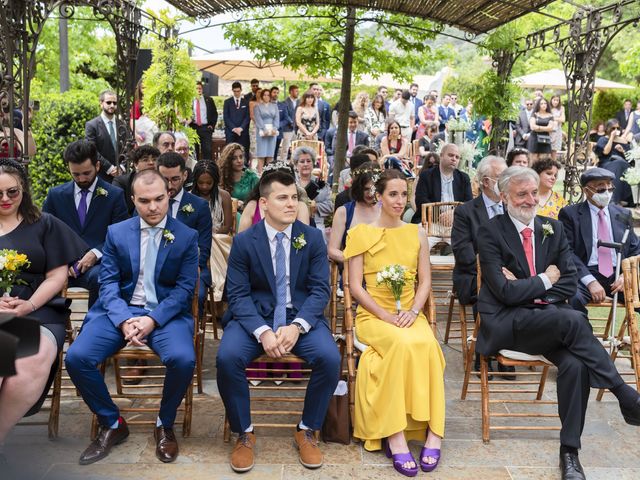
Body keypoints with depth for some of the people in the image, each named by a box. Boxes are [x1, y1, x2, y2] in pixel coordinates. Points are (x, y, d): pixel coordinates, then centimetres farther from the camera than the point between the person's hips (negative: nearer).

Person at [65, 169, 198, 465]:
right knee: (76, 357, -20)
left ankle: (165, 424, 1)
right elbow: (108, 282, 1)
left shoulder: (186, 236, 1)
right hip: (120, 310, 2)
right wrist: (124, 320, -17)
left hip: (167, 313, -2)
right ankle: (112, 423, 4)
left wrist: (153, 319, -19)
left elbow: (185, 287, -4)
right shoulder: (116, 233, 7)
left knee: (183, 360, -31)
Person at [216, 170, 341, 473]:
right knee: (227, 357, -29)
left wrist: (296, 326, -20)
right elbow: (238, 294, -6)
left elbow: (320, 289, -3)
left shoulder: (313, 238, 0)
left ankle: (307, 431, -1)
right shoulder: (244, 241, -3)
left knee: (330, 358, -26)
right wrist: (263, 331, -23)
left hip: (302, 315, 1)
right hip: (255, 316, 0)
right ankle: (244, 434, -4)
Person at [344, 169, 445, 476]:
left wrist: (413, 311, -10)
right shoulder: (361, 234, 2)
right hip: (373, 315, -2)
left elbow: (425, 282, 9)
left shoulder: (416, 234, 12)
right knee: (403, 343, -34)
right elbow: (355, 286, -2)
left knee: (426, 345, -32)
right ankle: (395, 436, -28)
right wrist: (385, 315, -14)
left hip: (410, 315, 3)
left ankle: (432, 431, -25)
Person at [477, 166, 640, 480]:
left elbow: (569, 283, 6)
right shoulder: (490, 233, -6)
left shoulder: (553, 228, 11)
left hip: (546, 319, 5)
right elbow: (505, 292, -14)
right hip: (504, 324, -4)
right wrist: (545, 280, -3)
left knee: (574, 364, -26)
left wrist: (526, 289, -8)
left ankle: (569, 451, -13)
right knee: (573, 320, -31)